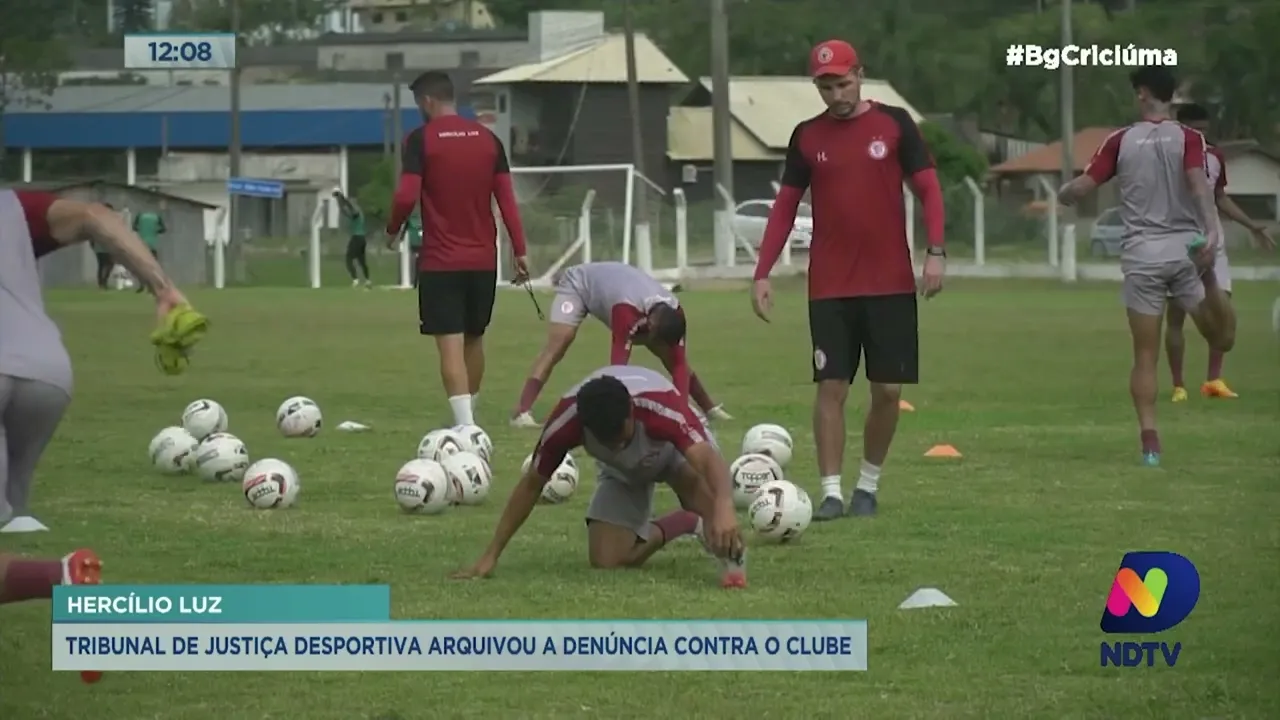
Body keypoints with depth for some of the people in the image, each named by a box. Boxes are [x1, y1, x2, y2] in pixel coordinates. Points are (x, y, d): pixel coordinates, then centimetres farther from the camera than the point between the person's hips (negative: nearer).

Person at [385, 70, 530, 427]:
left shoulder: (421, 139, -7)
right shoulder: (488, 138, 6)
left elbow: (407, 196, -14)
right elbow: (506, 198, 4)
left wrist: (393, 229, 5)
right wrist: (519, 251, 5)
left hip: (440, 261, -5)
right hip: (483, 259, 5)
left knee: (451, 344, -7)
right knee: (474, 339, 19)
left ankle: (465, 426, -17)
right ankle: (468, 416, 30)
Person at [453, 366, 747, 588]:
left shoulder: (663, 406, -45)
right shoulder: (565, 422, -36)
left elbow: (708, 460, -59)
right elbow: (531, 485, -20)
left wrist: (724, 508, -81)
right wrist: (491, 556, -18)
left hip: (675, 446, -4)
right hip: (623, 471, 4)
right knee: (605, 560, -10)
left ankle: (730, 553, -19)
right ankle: (688, 524, 14)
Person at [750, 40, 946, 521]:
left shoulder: (894, 124, 1)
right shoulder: (807, 136, 6)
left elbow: (927, 189, 1)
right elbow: (785, 206, 10)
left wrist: (935, 252, -12)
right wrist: (762, 273, 3)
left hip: (891, 284, -1)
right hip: (829, 287, 1)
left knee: (888, 389, 1)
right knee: (831, 387, -5)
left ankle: (869, 486, 17)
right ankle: (831, 493, -2)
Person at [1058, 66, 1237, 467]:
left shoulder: (1121, 141, 4)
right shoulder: (1188, 139, 1)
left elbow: (1081, 188, 1)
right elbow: (1198, 183, -16)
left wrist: (1063, 195, 23)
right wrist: (1212, 230, -27)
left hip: (1142, 255, 1)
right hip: (1185, 249, -1)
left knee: (1145, 356, 5)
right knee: (1222, 340, 5)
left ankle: (1150, 440, -6)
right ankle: (1209, 284, -22)